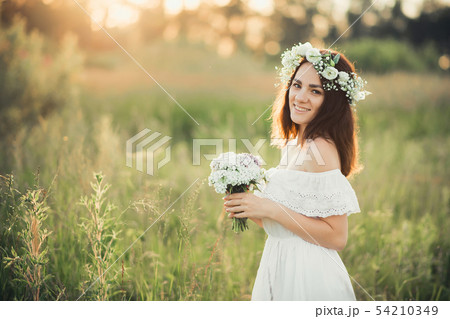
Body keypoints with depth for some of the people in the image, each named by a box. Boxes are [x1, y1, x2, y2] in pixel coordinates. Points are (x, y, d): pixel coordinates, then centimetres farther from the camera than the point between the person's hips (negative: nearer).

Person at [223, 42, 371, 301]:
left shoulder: (321, 148, -18)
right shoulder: (294, 145, 8)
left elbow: (337, 237, -21)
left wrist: (271, 209, -21)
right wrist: (250, 211, 0)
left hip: (307, 279, -8)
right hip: (281, 268, 8)